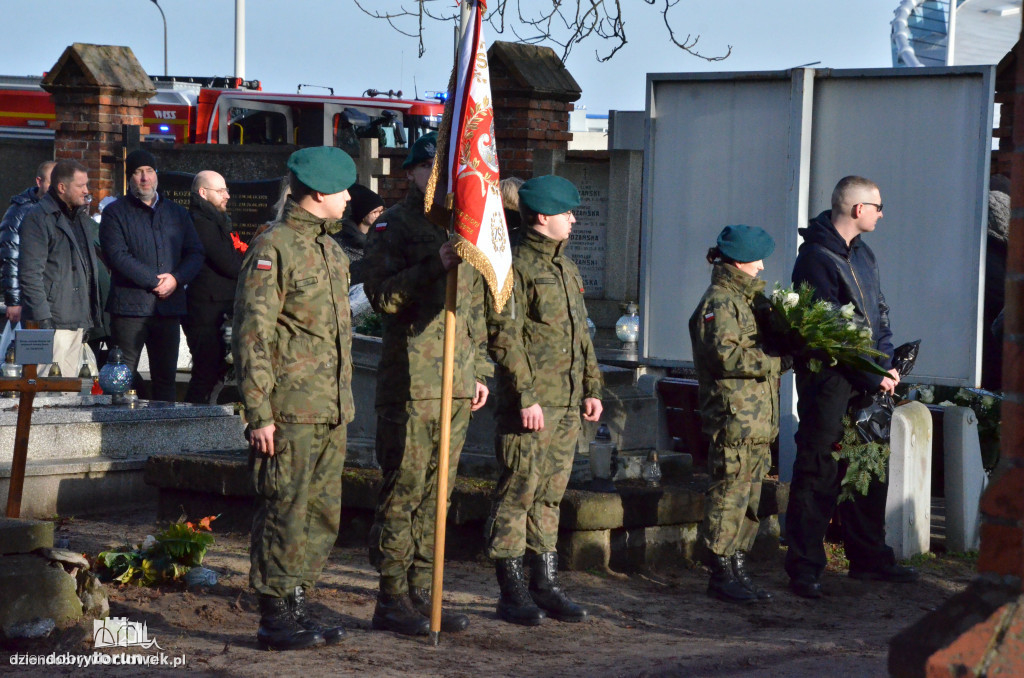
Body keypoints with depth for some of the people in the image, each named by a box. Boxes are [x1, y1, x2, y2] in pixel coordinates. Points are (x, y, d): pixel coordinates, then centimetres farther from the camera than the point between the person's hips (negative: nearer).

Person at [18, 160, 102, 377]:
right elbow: (30, 273, -14)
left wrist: (91, 314, 20)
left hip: (78, 321, 9)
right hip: (53, 321, -9)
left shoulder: (80, 217, 19)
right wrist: (43, 318, -20)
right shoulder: (39, 218, -8)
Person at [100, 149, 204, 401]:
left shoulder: (177, 213, 17)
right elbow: (118, 256, -9)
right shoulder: (115, 213, 2)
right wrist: (155, 281, -14)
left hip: (169, 305, 4)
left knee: (165, 377, 6)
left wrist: (175, 279, -7)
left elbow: (195, 253, 12)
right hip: (130, 305, -4)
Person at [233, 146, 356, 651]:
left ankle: (296, 606, 19)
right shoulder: (274, 248, -10)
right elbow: (251, 335, -13)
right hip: (291, 412, -9)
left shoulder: (331, 249, 18)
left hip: (332, 410, 9)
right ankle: (275, 618, 2)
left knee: (324, 515, 11)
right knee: (285, 513, -4)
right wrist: (259, 413, -17)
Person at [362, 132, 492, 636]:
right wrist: (436, 266, -25)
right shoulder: (393, 226, -2)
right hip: (409, 380, -7)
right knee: (404, 487, -6)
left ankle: (421, 592, 14)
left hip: (457, 381, 7)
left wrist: (479, 369, 20)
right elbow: (382, 295, -14)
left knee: (438, 490, 8)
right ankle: (392, 599, -1)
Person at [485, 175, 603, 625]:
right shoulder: (515, 267, -9)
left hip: (567, 403, 8)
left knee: (550, 494, 11)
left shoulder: (566, 267, 18)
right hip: (529, 405, -8)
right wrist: (525, 397, -19)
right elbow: (503, 337, -15)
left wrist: (592, 388, 18)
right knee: (518, 491, -4)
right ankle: (512, 591, 1)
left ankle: (545, 584, 16)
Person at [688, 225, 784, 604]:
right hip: (733, 419, -10)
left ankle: (737, 569, 17)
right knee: (729, 494, -6)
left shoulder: (749, 298, 21)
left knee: (749, 497, 11)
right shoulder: (719, 302, -10)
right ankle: (721, 575, -3)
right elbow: (726, 355, -21)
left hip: (758, 421, 10)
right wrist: (778, 360, -18)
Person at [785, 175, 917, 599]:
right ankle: (804, 567, 0)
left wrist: (886, 365, 3)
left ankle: (868, 557, 25)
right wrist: (872, 378, -15)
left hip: (866, 382, 9)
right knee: (818, 472, -5)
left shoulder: (862, 254, 14)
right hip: (829, 380, -9)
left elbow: (878, 313, 18)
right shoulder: (816, 258, -14)